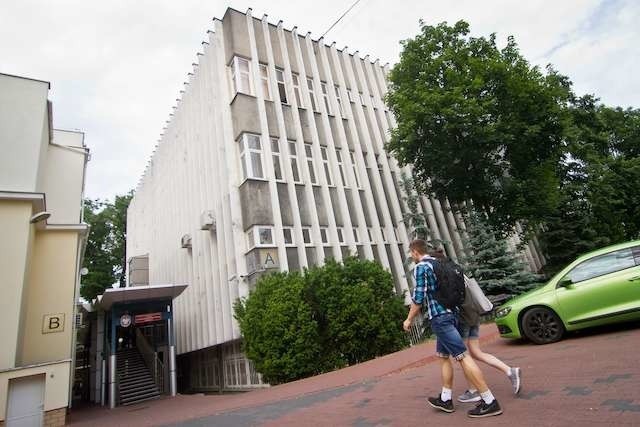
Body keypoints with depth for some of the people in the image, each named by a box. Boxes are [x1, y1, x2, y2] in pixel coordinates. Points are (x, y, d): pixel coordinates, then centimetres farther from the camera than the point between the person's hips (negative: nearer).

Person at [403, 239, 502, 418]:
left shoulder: (420, 268, -10)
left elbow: (418, 298, -12)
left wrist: (409, 319, -1)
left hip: (439, 317, -9)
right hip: (451, 313, 9)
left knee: (462, 356, -7)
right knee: (443, 356, 16)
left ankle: (489, 401, -4)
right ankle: (445, 399, 23)